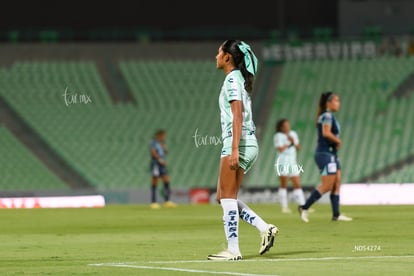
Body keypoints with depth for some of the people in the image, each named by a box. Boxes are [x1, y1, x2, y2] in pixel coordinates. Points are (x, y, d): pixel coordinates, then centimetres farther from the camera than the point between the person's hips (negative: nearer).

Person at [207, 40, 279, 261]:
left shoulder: (232, 79, -10)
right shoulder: (240, 78, 19)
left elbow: (237, 116, -18)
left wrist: (234, 150, -23)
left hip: (238, 143, -10)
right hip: (247, 143, 10)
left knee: (227, 198, -6)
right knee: (224, 198, 11)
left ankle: (233, 251, -7)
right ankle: (265, 229, 4)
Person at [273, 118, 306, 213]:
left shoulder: (293, 134, 15)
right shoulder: (278, 136, -5)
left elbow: (298, 148, 14)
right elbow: (280, 149, -16)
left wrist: (294, 142, -4)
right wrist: (289, 143, -5)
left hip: (292, 163, 6)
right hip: (282, 162, -6)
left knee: (297, 185, 2)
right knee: (283, 185, -7)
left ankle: (302, 206, 1)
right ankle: (284, 207, -5)